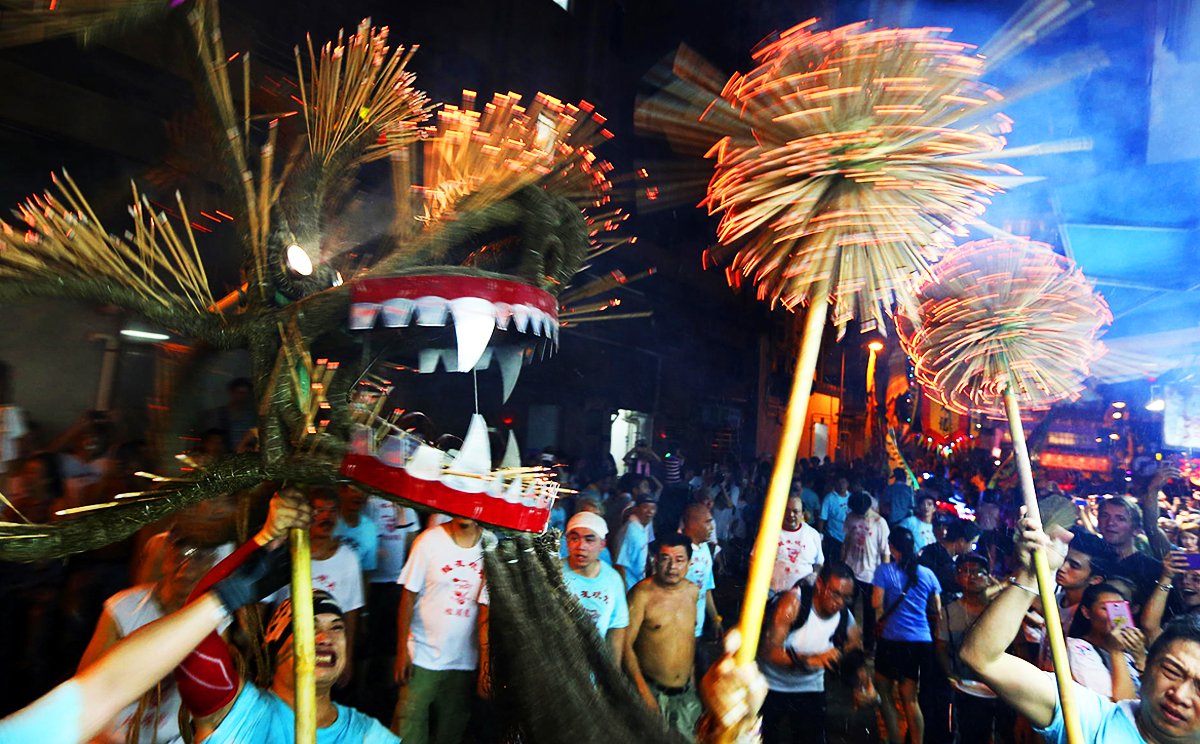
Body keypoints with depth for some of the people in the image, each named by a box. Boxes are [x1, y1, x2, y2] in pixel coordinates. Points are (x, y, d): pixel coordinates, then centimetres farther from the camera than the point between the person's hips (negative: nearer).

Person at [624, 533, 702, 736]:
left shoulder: (693, 592, 3)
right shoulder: (642, 593, -16)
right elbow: (625, 644, -16)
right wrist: (644, 692, -17)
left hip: (686, 693, 5)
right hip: (652, 691, -5)